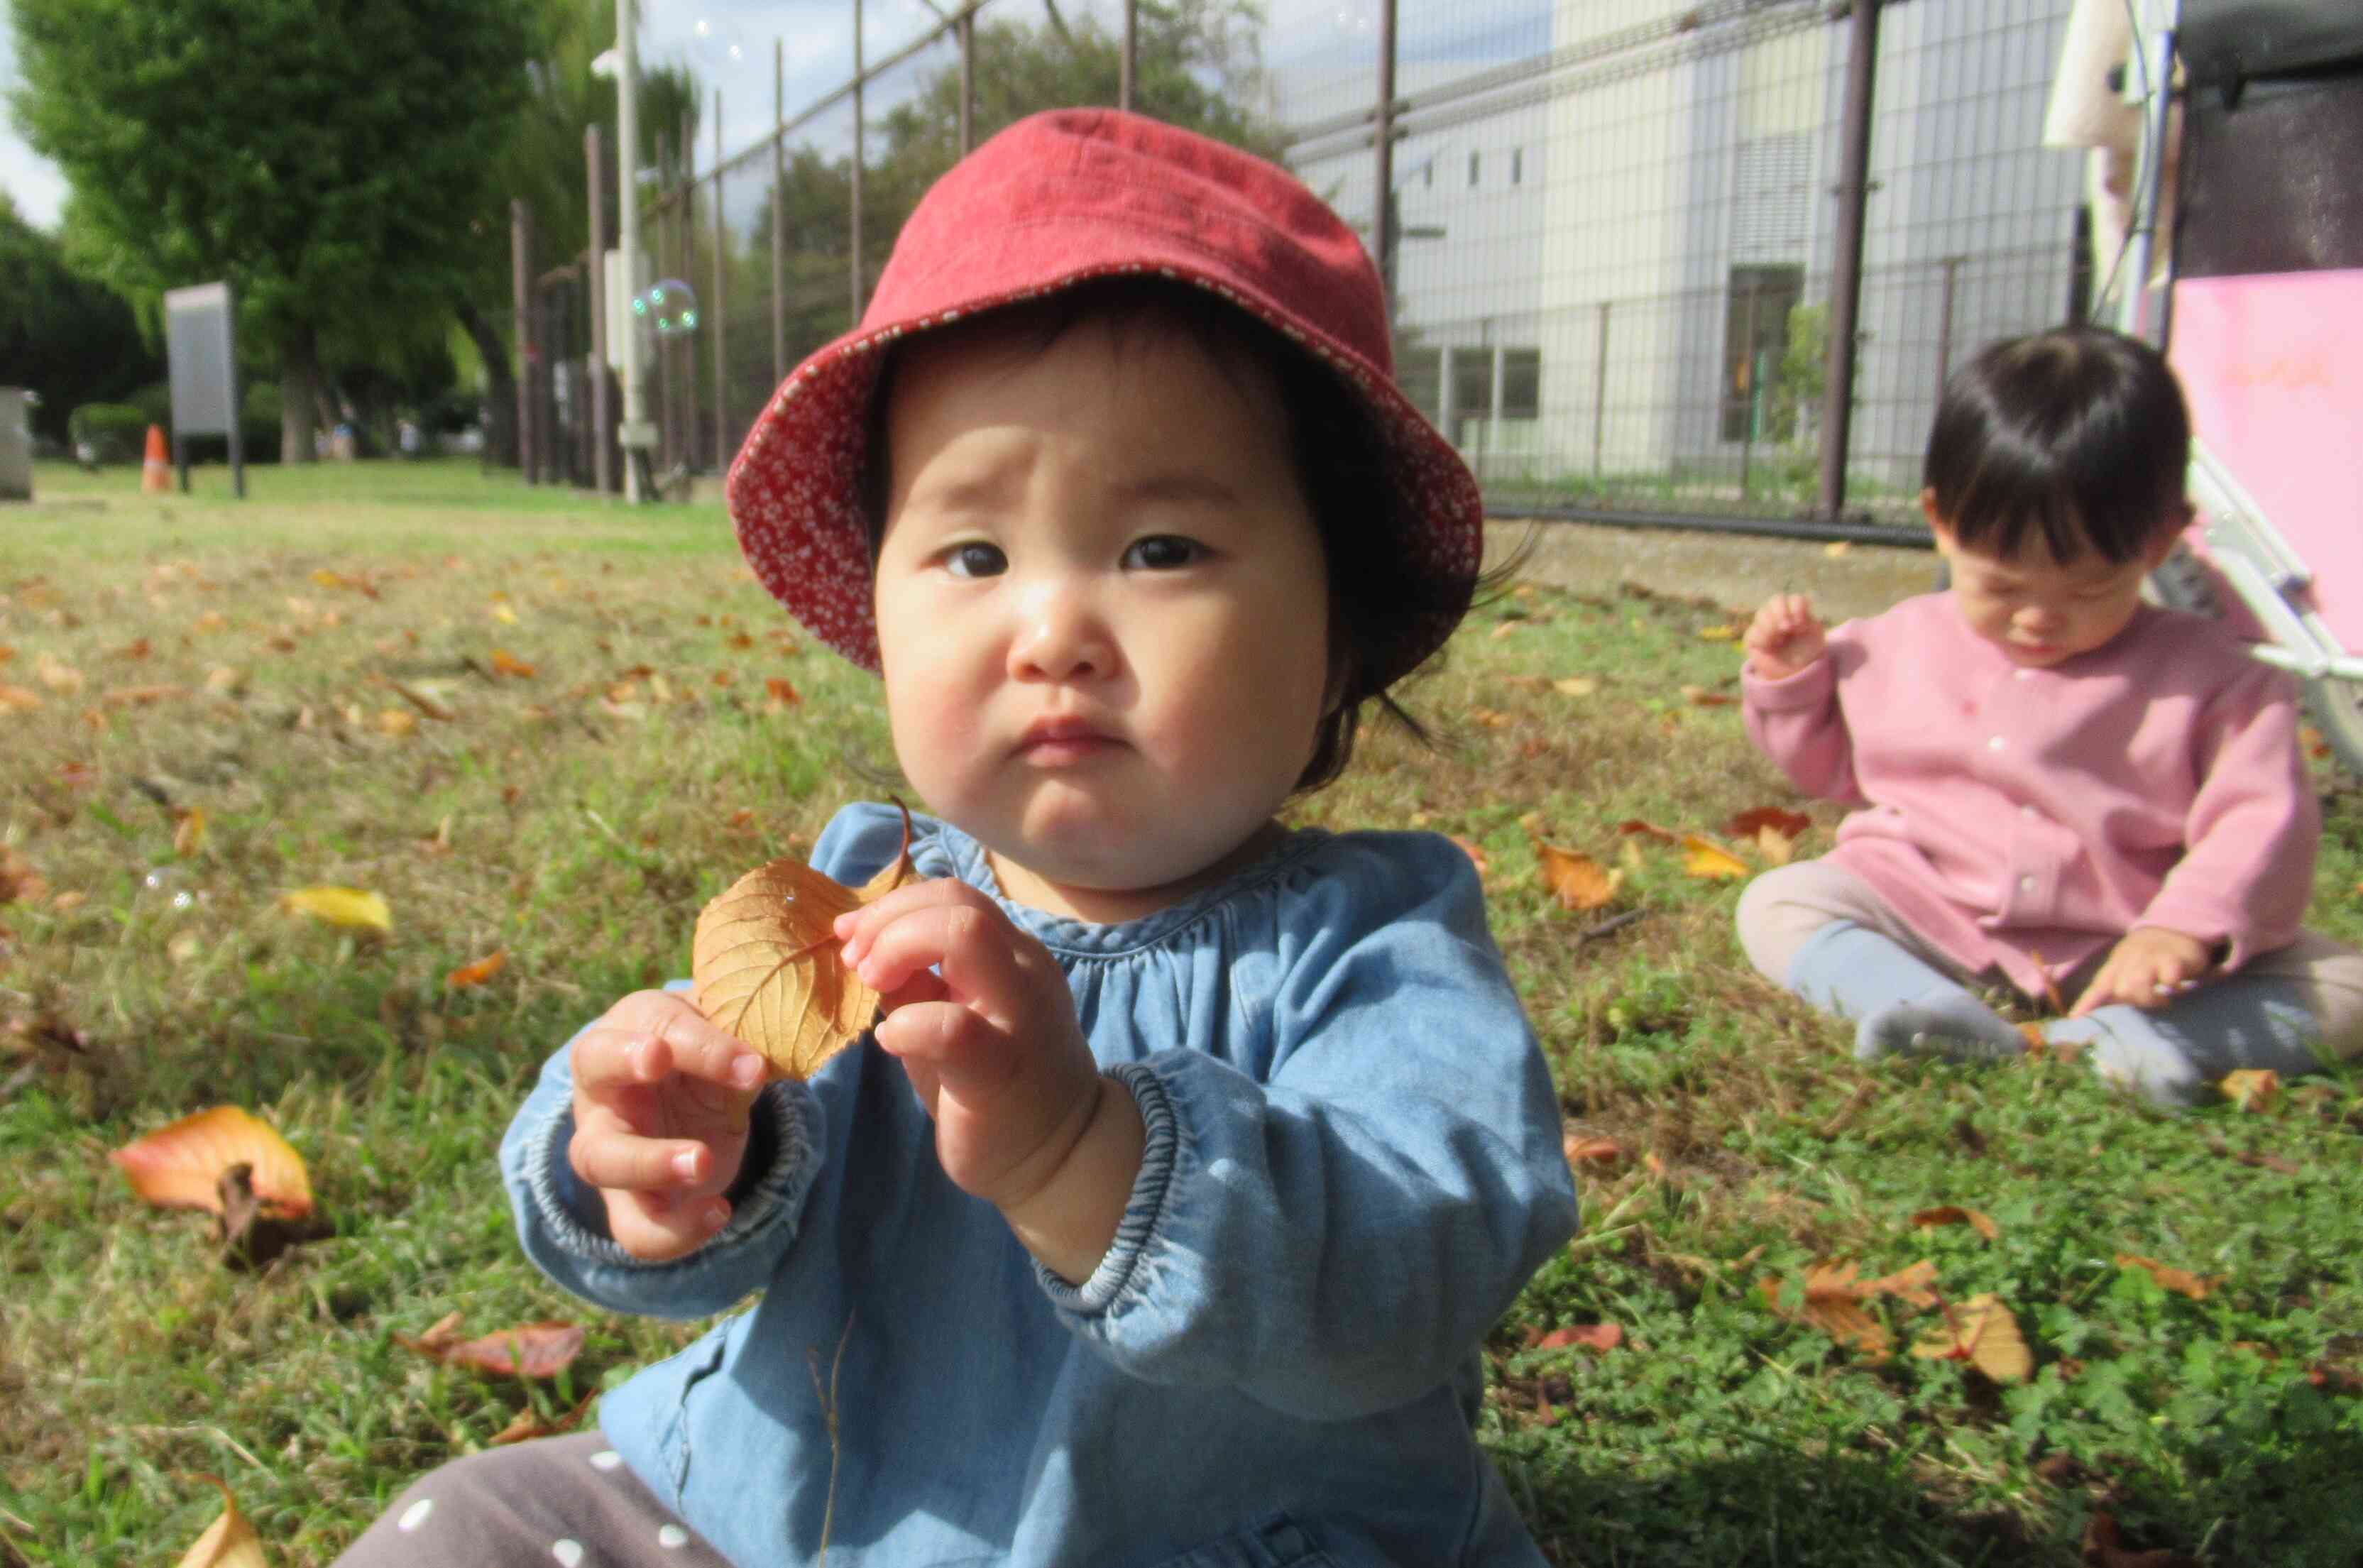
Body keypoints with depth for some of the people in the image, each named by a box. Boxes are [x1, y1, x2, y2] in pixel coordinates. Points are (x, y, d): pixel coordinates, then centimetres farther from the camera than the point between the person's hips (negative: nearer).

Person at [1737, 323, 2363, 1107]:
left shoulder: (2201, 678, -2)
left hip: (2118, 950, 0)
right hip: (1924, 918, 1)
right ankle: (1920, 1003, -46)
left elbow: (2262, 819, -9)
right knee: (1777, 904, -22)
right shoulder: (1899, 646, 6)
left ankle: (2124, 1038, -41)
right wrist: (1790, 679, 1)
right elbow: (1828, 762, 20)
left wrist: (2189, 928, -27)